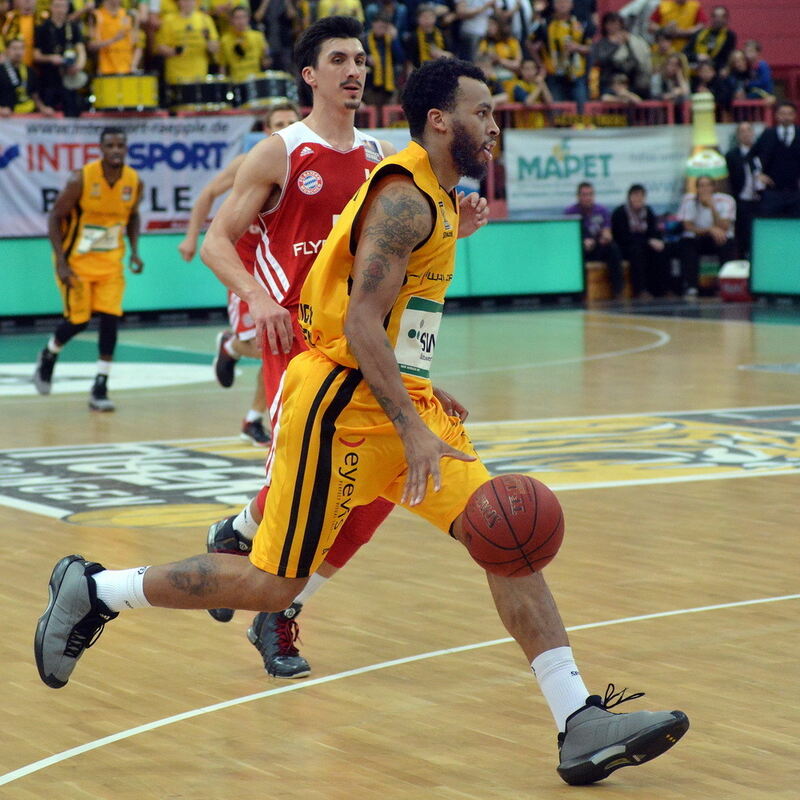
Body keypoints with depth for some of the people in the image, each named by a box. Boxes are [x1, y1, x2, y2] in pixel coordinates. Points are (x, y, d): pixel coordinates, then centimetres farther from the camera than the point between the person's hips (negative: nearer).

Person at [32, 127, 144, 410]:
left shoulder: (134, 182, -8)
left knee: (110, 319, -8)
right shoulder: (81, 179, -20)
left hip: (110, 262, 3)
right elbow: (55, 218, -12)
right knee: (77, 321, 0)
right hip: (77, 261, -3)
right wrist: (61, 263, -17)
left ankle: (100, 391, -2)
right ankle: (48, 357, 34)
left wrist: (134, 251, -2)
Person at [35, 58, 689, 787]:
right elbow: (360, 327, -24)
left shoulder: (438, 200, 15)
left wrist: (425, 411, 27)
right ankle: (93, 590, 15)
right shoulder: (403, 197, -16)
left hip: (403, 401, 9)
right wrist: (415, 432, -29)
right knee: (273, 584, -2)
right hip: (343, 403, -9)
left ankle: (581, 725, -8)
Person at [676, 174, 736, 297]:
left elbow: (724, 228, -19)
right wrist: (710, 230, -24)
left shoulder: (726, 200, -8)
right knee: (685, 244, -31)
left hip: (719, 240, 0)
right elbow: (688, 227, -12)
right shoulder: (689, 199, -5)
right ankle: (691, 287, -34)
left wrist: (712, 207, -28)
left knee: (729, 245, -32)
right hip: (696, 239, 0)